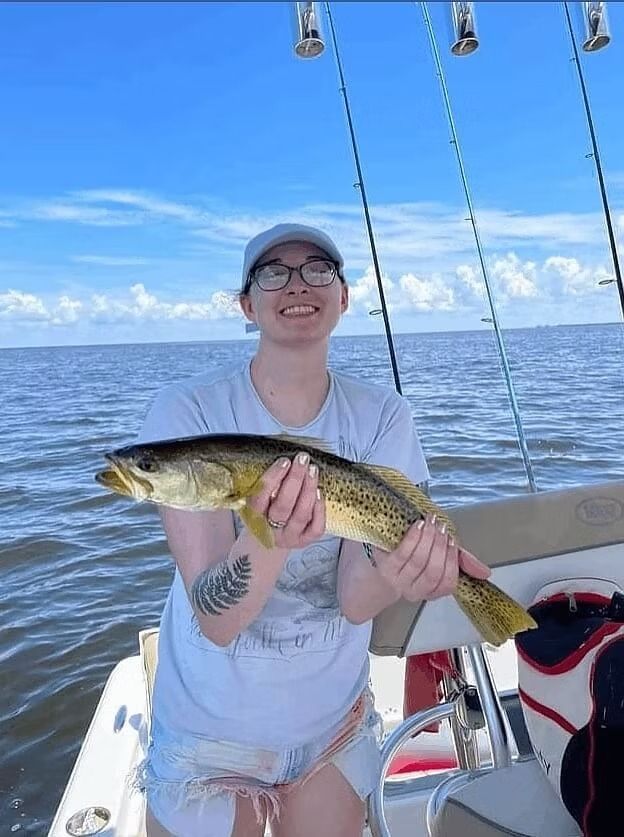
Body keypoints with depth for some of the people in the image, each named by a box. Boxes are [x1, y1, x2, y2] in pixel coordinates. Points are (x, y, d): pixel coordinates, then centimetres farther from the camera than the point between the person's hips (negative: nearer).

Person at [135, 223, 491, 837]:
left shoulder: (381, 415, -11)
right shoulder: (189, 410, -19)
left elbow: (352, 601, -19)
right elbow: (215, 620, -24)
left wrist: (395, 572, -41)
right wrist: (269, 540, -44)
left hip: (335, 718, 3)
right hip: (211, 727, -2)